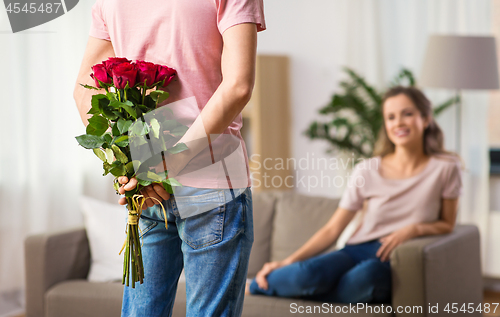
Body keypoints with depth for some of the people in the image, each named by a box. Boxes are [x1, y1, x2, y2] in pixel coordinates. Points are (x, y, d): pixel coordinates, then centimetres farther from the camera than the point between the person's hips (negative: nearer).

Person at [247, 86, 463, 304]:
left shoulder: (444, 168, 1)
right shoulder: (367, 171, 3)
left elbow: (447, 224, 12)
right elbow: (332, 229, 3)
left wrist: (414, 229, -11)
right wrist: (289, 261, -10)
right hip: (357, 251, 1)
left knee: (365, 274, -40)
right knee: (309, 273, -36)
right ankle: (253, 286, -4)